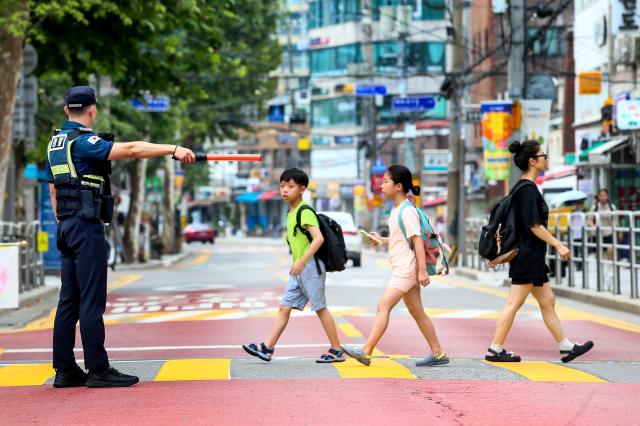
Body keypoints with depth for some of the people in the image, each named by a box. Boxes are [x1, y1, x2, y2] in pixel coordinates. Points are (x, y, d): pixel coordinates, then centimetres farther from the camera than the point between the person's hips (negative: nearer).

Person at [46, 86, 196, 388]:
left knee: (69, 300, 9)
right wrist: (174, 149, -27)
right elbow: (131, 149, -24)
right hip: (86, 227, -9)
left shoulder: (55, 144, 15)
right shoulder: (83, 142, -13)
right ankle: (98, 370, -5)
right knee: (92, 300, -7)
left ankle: (65, 370, 11)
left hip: (66, 227, 9)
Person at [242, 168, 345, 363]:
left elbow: (318, 238, -25)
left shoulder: (305, 212, -15)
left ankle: (337, 351, 6)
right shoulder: (291, 213, 14)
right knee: (284, 307, 6)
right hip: (298, 270, 9)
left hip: (311, 267, -9)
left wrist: (301, 261, -27)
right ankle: (267, 348, 6)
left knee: (320, 308, -2)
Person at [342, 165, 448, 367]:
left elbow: (417, 239, -19)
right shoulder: (396, 210, 14)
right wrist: (382, 240, 15)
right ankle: (438, 354, 17)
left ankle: (366, 352, -16)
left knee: (383, 307, -13)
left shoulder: (407, 211, -15)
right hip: (402, 269, 10)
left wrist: (422, 270, -22)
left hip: (406, 269, -10)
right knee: (417, 312, 12)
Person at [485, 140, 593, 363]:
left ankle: (566, 347, 16)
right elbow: (533, 225, -21)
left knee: (548, 302, 12)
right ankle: (495, 350, -1)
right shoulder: (528, 189, -15)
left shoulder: (522, 187, 14)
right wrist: (559, 245, -18)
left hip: (531, 257, 10)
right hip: (528, 256, -10)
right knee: (514, 303, -5)